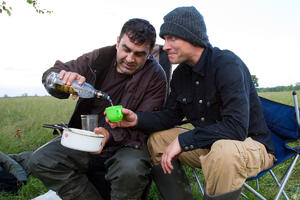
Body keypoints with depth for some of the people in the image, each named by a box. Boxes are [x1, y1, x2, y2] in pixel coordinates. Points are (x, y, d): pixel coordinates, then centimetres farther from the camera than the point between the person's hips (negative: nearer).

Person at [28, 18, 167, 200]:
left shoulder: (155, 77, -9)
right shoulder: (100, 58, -1)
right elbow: (51, 74, 3)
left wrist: (111, 134, -31)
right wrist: (65, 77, -23)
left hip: (126, 142, -3)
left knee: (130, 169, -36)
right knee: (40, 160, -18)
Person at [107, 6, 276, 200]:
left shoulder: (227, 64, -23)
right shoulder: (181, 73, 2)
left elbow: (236, 127, -31)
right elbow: (171, 115, 7)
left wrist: (182, 140, -26)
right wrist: (137, 119, -12)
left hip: (250, 142, -7)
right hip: (209, 143, 7)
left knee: (223, 151, -39)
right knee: (157, 139, 3)